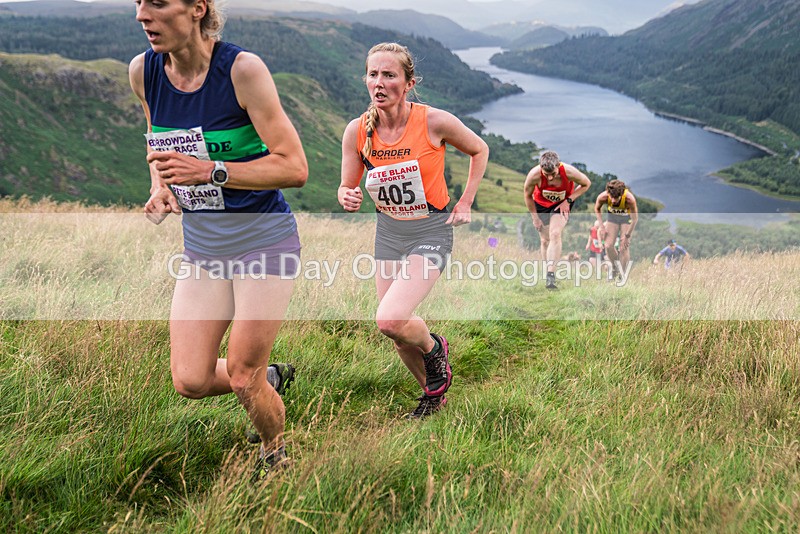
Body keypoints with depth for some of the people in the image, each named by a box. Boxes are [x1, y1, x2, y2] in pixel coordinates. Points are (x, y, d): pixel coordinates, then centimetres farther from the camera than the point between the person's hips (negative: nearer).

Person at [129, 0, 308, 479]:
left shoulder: (242, 68, -18)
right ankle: (270, 375, 34)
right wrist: (161, 188, -3)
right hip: (202, 247, 5)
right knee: (190, 381, 2)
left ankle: (275, 454, 32)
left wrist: (209, 171, -28)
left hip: (264, 240, -5)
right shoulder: (143, 71, -2)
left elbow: (295, 168, -19)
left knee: (242, 379, 1)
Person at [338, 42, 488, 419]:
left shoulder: (434, 122, -17)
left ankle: (434, 348, 11)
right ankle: (433, 394, 38)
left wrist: (465, 204, -2)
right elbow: (347, 186, 3)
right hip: (388, 233, 5)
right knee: (396, 333, 10)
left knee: (390, 320, -24)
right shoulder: (357, 131, -9)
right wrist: (348, 198, -21)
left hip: (431, 233, -4)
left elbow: (479, 150, 1)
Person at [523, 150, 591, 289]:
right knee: (545, 240, 4)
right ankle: (549, 271, 20)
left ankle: (551, 274, -26)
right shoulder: (534, 175, -32)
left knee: (555, 234, -21)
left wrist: (568, 200, -20)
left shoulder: (569, 172, -33)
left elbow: (586, 184, -12)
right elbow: (528, 196, -11)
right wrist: (535, 217, -5)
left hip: (563, 203, -2)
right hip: (541, 204, 2)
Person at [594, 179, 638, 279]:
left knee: (624, 247, -11)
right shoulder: (603, 197, -33)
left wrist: (627, 235, -19)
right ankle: (614, 267, 19)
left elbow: (635, 219, -23)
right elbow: (597, 209, -7)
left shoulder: (630, 199, -40)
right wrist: (602, 226, -11)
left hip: (627, 219, -2)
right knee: (608, 245, -8)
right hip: (612, 217, 2)